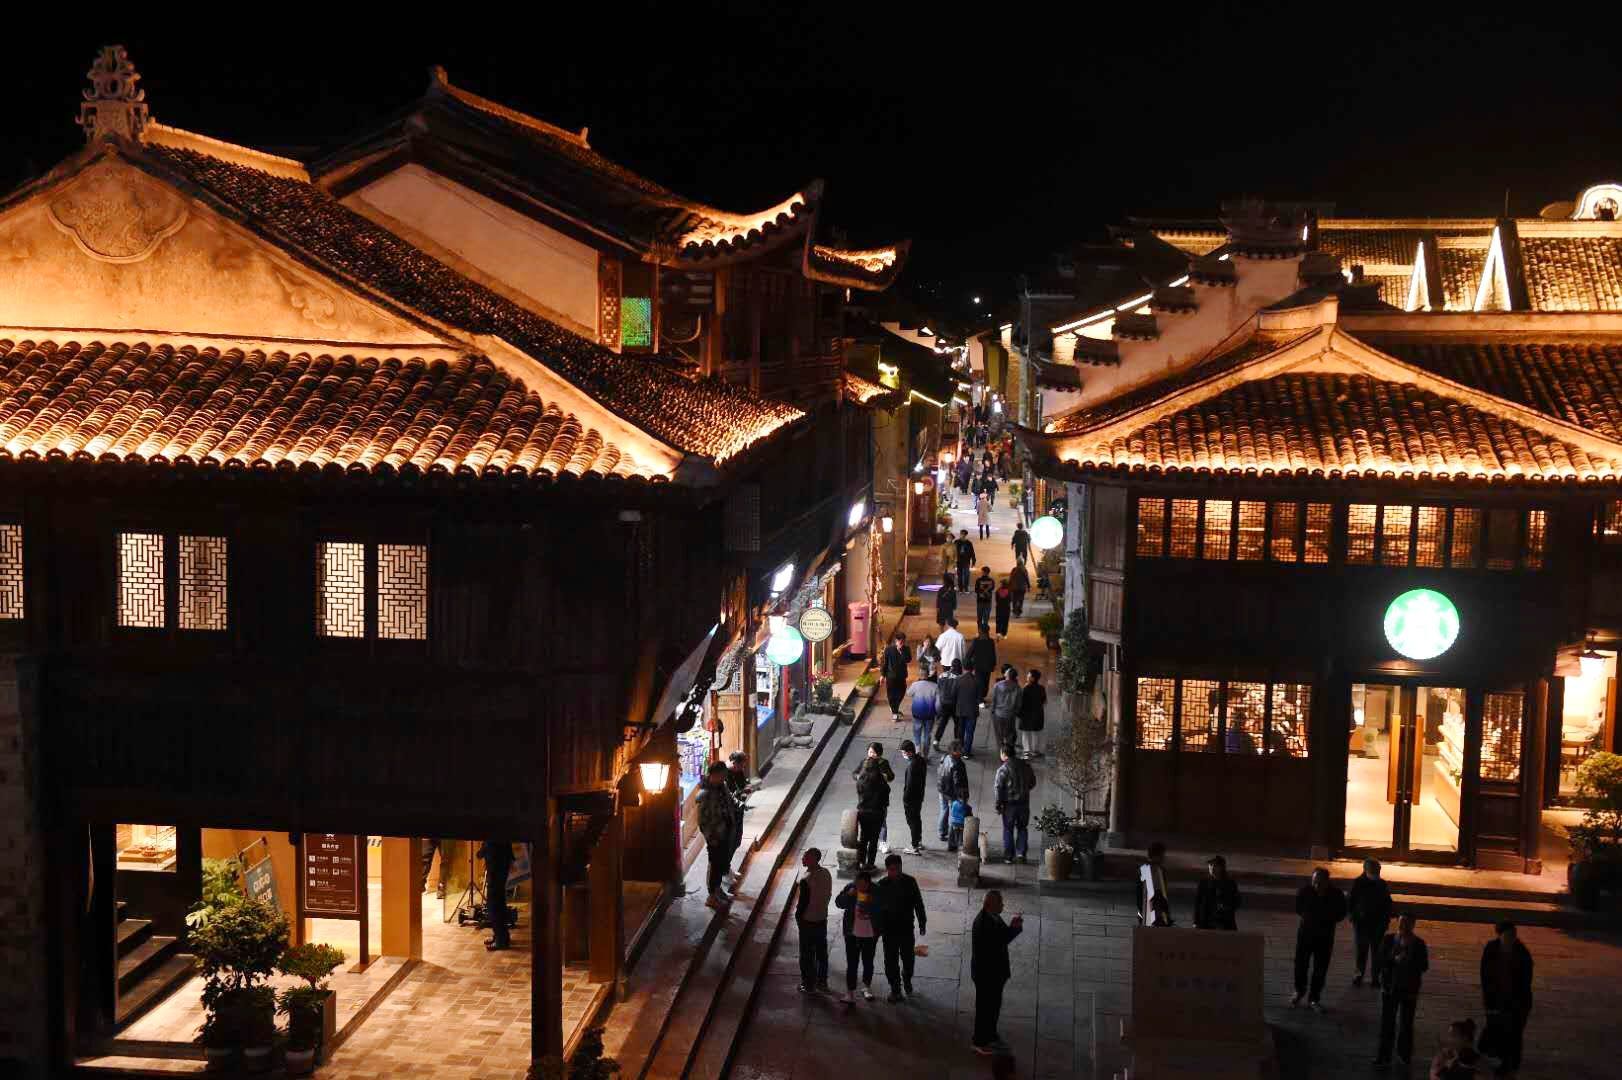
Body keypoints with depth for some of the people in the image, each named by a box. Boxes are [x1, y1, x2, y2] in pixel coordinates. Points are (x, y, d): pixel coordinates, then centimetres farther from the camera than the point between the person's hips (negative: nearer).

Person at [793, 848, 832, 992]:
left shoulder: (806, 879, -27)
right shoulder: (826, 873, -4)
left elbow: (803, 901, -21)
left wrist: (798, 916, -6)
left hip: (808, 921, -7)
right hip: (823, 918, 7)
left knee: (807, 954, 8)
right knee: (822, 952, 18)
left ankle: (808, 984, 17)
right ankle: (822, 982, 28)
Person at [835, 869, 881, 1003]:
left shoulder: (876, 891, -10)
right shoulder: (850, 888, -7)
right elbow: (839, 903, -4)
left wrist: (872, 902, -24)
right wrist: (848, 895, -21)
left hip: (870, 934, 0)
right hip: (852, 933, 0)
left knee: (868, 962, 16)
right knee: (852, 963, -2)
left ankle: (867, 987, 35)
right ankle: (850, 992, 2)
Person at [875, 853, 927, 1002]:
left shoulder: (910, 882, -7)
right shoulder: (882, 884, -6)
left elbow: (918, 903, 1)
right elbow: (877, 906, 1)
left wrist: (922, 923, 3)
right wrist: (878, 927, 2)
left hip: (907, 928, 0)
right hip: (889, 928, 0)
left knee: (908, 958, 12)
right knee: (891, 960, 4)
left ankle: (907, 980, 40)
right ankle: (895, 988, 18)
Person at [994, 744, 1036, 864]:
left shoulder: (1003, 769, -13)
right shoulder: (1026, 765, 2)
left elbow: (999, 788, -14)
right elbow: (1033, 783, 12)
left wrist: (998, 805, -7)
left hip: (1009, 803, -4)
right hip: (1024, 802, 4)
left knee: (1008, 829, 8)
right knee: (1022, 828, 15)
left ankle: (1009, 855, 10)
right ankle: (1021, 854, 10)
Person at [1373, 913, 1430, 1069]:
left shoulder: (1418, 943, -4)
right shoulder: (1388, 940, -2)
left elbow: (1424, 966, -9)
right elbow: (1381, 961, -5)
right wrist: (1395, 960, -21)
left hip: (1410, 988, 0)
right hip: (1390, 986, 0)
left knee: (1406, 1024, 11)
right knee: (1387, 1023, 0)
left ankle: (1404, 1055, 28)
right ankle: (1383, 1058, 6)